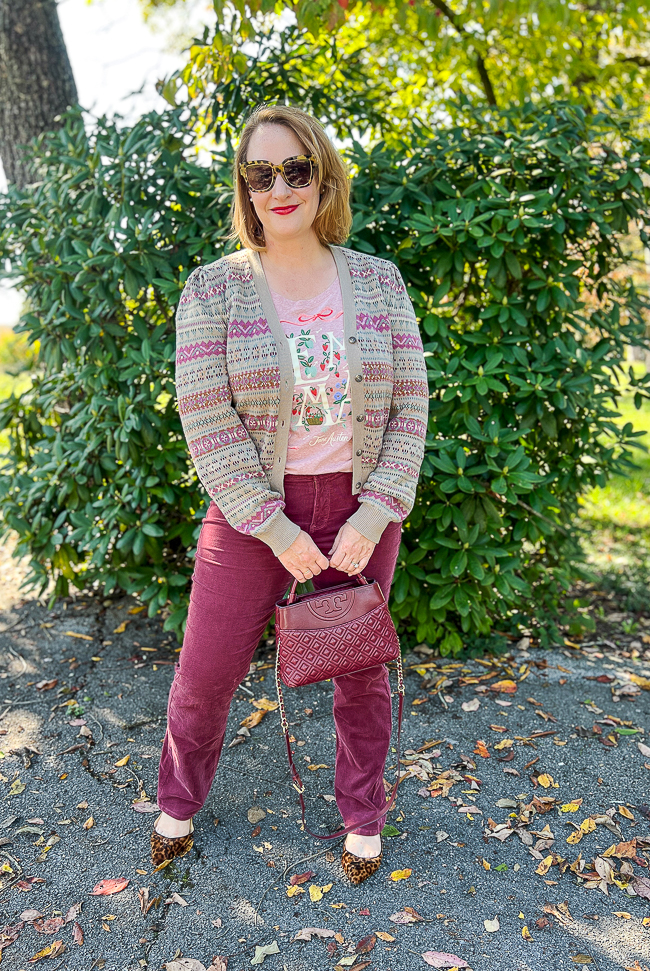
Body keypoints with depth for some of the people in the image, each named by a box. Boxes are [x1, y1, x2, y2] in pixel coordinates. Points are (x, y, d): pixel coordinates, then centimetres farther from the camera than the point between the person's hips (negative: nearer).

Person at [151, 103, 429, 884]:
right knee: (205, 674, 10)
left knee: (362, 672, 15)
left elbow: (410, 405, -1)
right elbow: (207, 422, -11)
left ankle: (362, 819, 38)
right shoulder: (213, 290, -7)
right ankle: (178, 804, 38)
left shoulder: (378, 280, -1)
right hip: (252, 511, -1)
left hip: (361, 511, 2)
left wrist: (376, 515, -10)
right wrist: (277, 529, -15)